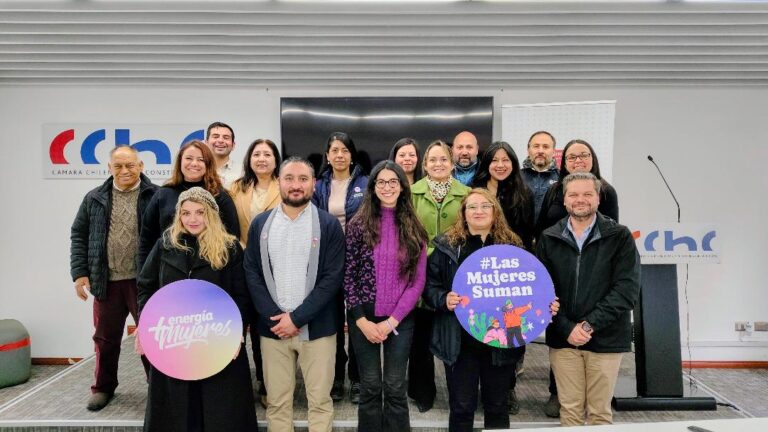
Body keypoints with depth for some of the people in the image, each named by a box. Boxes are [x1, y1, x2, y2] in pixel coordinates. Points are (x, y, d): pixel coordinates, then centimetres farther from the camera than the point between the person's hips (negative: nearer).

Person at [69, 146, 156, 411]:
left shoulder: (155, 196, -3)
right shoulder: (94, 199, 8)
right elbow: (79, 236, 10)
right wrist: (79, 272, 1)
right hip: (107, 281, 3)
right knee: (105, 338, 16)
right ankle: (103, 387, 33)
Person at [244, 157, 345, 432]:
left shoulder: (329, 225, -2)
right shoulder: (260, 224, 7)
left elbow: (333, 277, -8)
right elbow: (251, 273, 3)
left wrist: (297, 317, -14)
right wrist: (274, 317, -9)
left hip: (317, 328, -2)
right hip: (272, 327, 2)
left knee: (320, 400, 7)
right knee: (277, 402, 11)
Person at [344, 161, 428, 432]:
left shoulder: (413, 229, 2)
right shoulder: (358, 225, -1)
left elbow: (418, 280, -1)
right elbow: (347, 276, -2)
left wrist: (392, 320, -8)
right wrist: (362, 320, -9)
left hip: (401, 319, 1)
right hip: (364, 318, -1)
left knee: (395, 388, 7)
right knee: (370, 387, 9)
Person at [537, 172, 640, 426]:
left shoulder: (620, 236, -1)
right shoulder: (549, 239, 5)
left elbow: (627, 288, -8)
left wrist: (590, 324, -15)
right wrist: (566, 328, -10)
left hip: (606, 339, -1)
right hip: (563, 338, 1)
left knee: (600, 412, 8)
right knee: (570, 410, 8)